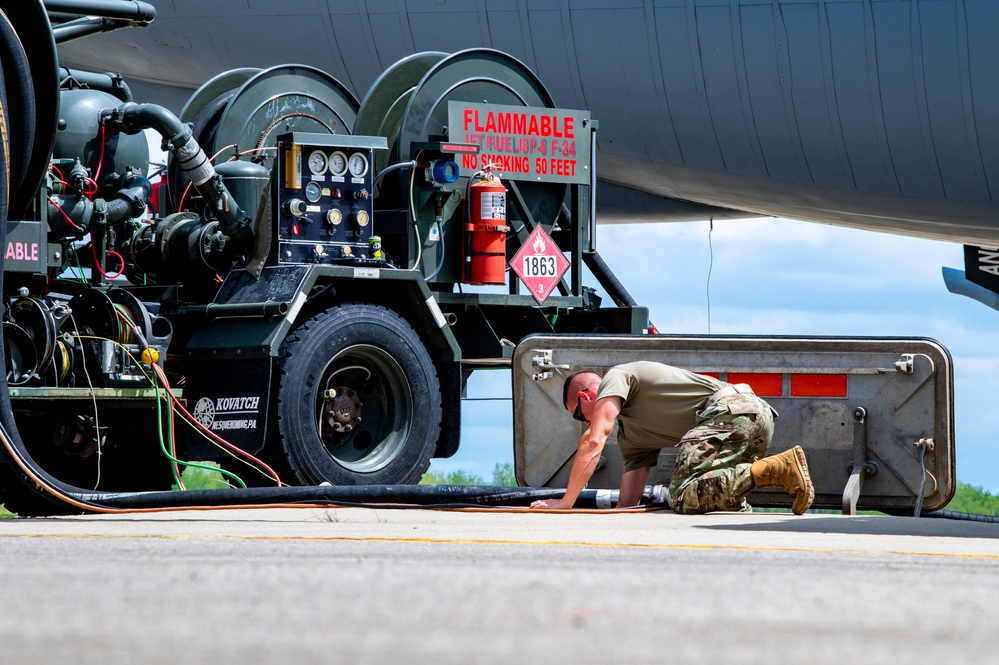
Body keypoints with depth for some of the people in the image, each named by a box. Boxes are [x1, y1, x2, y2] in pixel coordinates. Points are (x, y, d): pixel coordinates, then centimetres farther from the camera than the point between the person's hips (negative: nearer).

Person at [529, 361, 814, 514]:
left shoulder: (615, 377, 9)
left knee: (683, 496, -20)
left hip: (732, 408, -9)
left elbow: (593, 441, -4)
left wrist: (566, 502, -2)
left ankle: (777, 469, -24)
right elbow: (629, 501, 27)